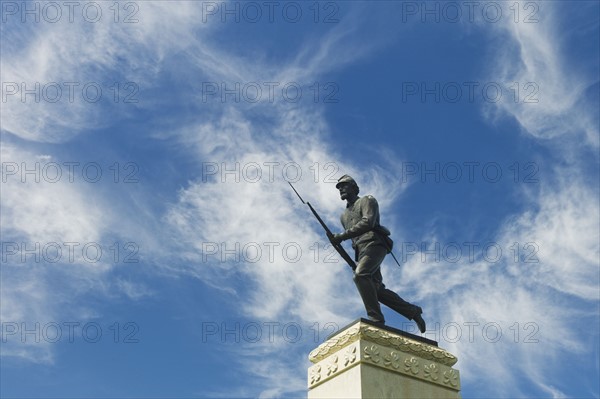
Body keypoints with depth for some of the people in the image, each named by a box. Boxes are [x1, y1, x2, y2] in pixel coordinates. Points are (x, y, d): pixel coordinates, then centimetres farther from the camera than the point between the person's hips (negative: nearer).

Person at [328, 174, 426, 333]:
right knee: (377, 290, -7)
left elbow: (367, 222, -10)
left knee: (360, 275, -31)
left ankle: (376, 318, -34)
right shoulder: (344, 215, 31)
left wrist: (342, 236, -15)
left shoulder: (367, 200, 8)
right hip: (360, 251, 7)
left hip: (373, 244, -7)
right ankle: (413, 311, 5)